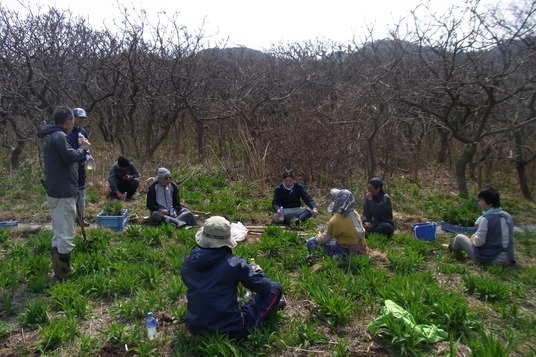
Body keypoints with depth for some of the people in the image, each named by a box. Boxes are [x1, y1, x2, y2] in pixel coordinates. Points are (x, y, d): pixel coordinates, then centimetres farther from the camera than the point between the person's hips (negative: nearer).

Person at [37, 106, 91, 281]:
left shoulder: (51, 136, 18)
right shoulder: (59, 136, -15)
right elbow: (70, 156, -28)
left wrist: (80, 150, 11)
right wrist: (83, 148, -11)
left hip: (55, 192, 11)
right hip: (63, 193, -11)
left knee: (58, 234, 17)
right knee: (65, 235, -5)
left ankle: (59, 271, 26)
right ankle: (63, 274, 0)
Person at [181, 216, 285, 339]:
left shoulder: (188, 262, -4)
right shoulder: (235, 263, -19)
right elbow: (264, 288, -9)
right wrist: (258, 273, 13)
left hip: (194, 328, 6)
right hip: (230, 331, -5)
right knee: (276, 288, 6)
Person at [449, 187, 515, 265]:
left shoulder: (486, 219, -21)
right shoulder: (508, 216, 0)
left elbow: (478, 242, -21)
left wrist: (472, 238, 1)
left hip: (487, 259, -7)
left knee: (459, 237, 12)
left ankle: (453, 247, 44)